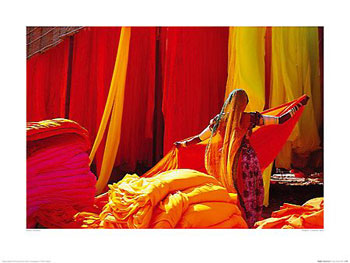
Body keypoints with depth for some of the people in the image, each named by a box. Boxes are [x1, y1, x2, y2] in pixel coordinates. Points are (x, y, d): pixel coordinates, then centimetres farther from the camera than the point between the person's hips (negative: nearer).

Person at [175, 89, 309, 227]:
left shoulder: (219, 119, 0)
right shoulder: (250, 118, -6)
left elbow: (199, 138, 7)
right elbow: (280, 120, -2)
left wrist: (183, 144, 25)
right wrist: (299, 106, 9)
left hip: (225, 164, 3)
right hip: (246, 160, -2)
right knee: (249, 195, 11)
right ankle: (250, 223, 17)